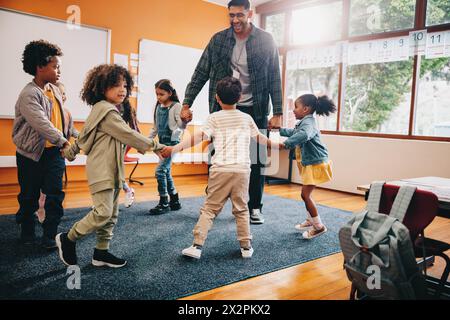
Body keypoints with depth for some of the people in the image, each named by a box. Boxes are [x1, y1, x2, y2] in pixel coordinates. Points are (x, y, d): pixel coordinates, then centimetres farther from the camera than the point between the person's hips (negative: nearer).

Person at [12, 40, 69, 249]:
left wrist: (69, 139, 17)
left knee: (55, 195, -1)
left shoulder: (53, 89, 7)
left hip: (54, 152, 5)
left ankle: (50, 237, 8)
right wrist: (63, 142, -37)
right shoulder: (28, 95, -17)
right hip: (32, 154, -5)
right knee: (29, 196, 10)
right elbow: (42, 124, -29)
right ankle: (27, 232, 30)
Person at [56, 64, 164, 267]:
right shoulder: (107, 111, -14)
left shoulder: (101, 110, 18)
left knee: (111, 214, 11)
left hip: (111, 170, 10)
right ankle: (67, 239, 8)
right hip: (102, 170, -10)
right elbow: (128, 135, -19)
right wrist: (155, 146, -14)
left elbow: (84, 135, 24)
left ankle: (101, 252, 19)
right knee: (103, 212, -11)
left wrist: (70, 151, 30)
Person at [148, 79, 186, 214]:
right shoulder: (158, 107, 10)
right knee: (166, 172, 11)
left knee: (160, 171, -13)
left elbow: (182, 125, -15)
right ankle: (175, 201, 23)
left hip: (172, 142, -7)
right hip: (162, 142, 7)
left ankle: (164, 203, -1)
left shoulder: (176, 106, -9)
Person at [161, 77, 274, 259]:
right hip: (242, 170, 2)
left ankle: (197, 245, 2)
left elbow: (200, 136, -9)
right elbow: (259, 137, 28)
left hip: (220, 169, -2)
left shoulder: (215, 118, 5)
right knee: (241, 209, 15)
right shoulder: (246, 118, 15)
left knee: (209, 208, 6)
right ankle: (246, 246, 20)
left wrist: (175, 148, -13)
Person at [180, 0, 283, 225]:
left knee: (256, 162, 3)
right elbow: (201, 73, 4)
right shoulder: (218, 40, 3)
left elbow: (274, 79, 0)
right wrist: (186, 105, -1)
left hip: (254, 110, -1)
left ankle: (255, 208, 18)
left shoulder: (266, 41, -1)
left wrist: (277, 113, -5)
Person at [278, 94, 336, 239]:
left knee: (305, 194, -9)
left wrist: (286, 144, -49)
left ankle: (319, 226, 1)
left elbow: (303, 135, -44)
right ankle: (310, 220, 36)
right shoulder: (305, 122, 13)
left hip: (316, 163, -11)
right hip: (310, 163, 11)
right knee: (306, 194, 19)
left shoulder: (308, 122, -20)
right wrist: (279, 130, 36)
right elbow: (293, 132, 34)